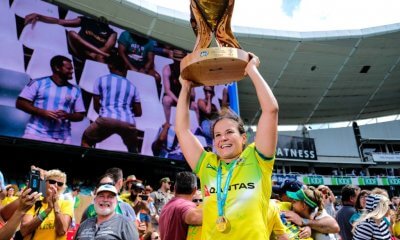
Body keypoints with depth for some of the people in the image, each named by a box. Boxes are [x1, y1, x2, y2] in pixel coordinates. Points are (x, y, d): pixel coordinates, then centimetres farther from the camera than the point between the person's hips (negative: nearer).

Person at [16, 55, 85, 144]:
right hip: (36, 134, -1)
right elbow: (20, 103, 2)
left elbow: (80, 115, 12)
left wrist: (67, 116, -9)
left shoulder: (75, 90, 10)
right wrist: (43, 112, -11)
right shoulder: (38, 83, 5)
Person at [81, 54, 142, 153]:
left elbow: (96, 106, 18)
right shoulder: (132, 86, 22)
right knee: (133, 150, 29)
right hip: (128, 122, 3)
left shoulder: (101, 80, 17)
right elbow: (138, 112, 24)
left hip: (107, 119, -2)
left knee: (86, 140, 24)